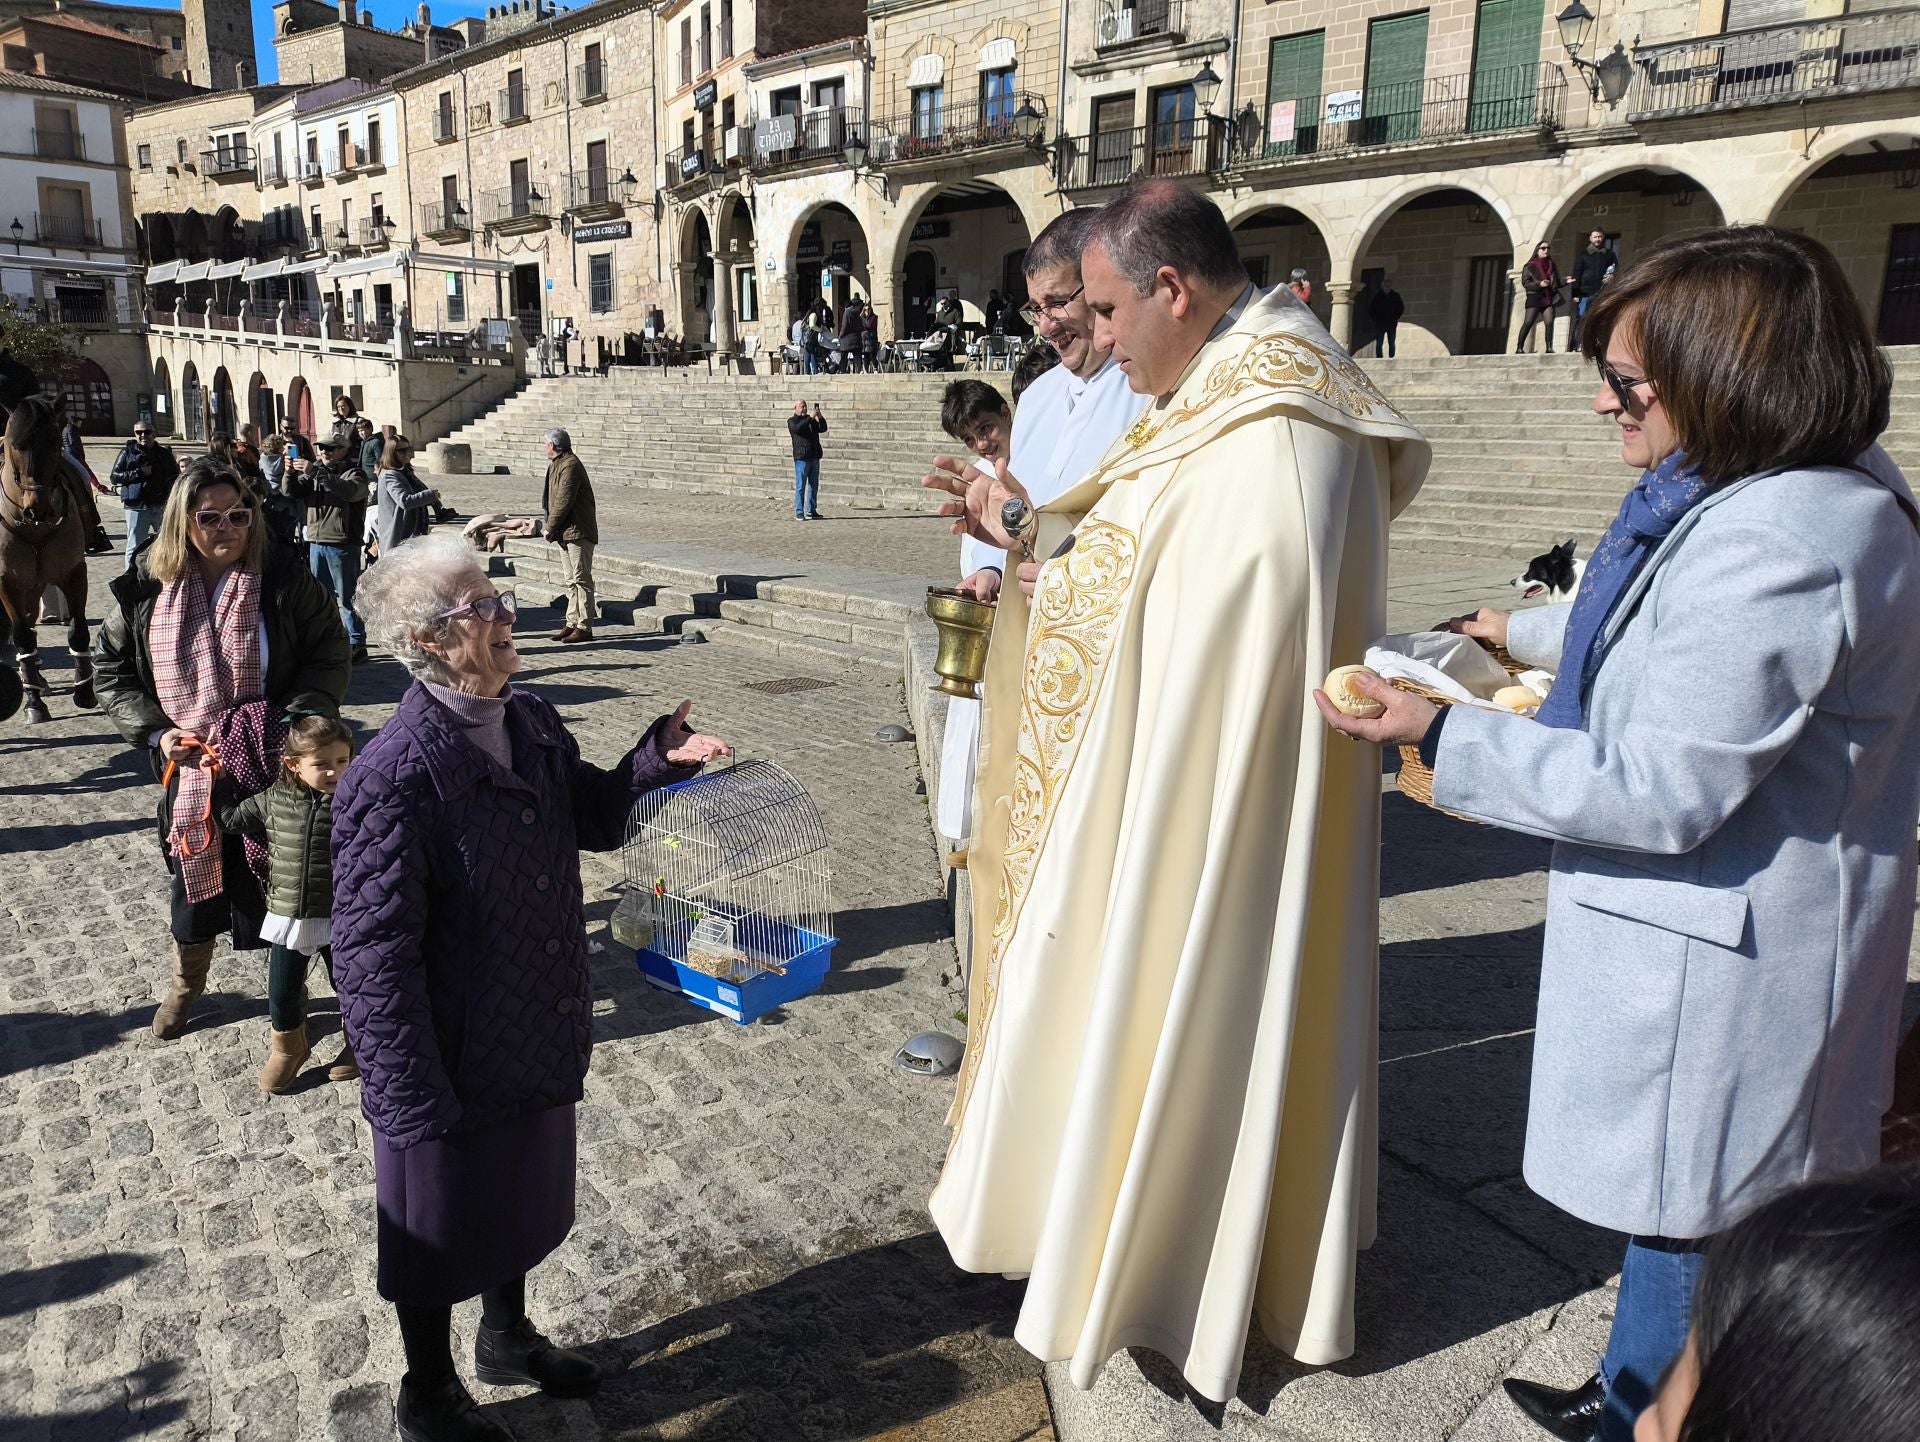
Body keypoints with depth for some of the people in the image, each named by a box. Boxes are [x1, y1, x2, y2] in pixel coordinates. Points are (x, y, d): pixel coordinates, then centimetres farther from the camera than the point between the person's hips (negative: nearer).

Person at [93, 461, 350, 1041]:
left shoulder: (283, 577, -10)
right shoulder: (148, 587, -5)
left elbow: (329, 654, -7)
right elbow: (111, 667, 4)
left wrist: (294, 722, -19)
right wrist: (153, 730, -10)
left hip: (269, 765, -2)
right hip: (187, 765, 2)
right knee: (193, 875, 18)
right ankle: (186, 984, 43)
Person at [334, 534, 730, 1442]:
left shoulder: (533, 724, -4)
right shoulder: (393, 777, -27)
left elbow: (594, 821, 11)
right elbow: (374, 956, -24)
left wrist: (657, 759, -8)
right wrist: (415, 1100, -21)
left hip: (537, 1039, 7)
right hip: (451, 1061, -7)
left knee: (521, 1198, 27)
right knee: (437, 1229, 17)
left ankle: (508, 1339, 54)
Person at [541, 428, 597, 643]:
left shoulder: (570, 466, -15)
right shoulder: (557, 465, 17)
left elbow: (564, 502, -20)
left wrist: (550, 528, -13)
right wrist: (552, 528, 9)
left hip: (578, 532, -10)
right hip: (566, 532, 10)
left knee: (581, 579, -6)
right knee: (572, 581, 12)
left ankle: (584, 627, -4)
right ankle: (572, 623, 18)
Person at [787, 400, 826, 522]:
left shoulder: (811, 420, 20)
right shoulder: (792, 421, 2)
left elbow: (823, 429, 9)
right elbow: (797, 428, -19)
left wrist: (820, 417, -8)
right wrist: (810, 417, -23)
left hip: (814, 457, 6)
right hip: (801, 458, -6)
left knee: (814, 486, 8)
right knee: (800, 486, -6)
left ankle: (811, 512, 14)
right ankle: (799, 513, -4)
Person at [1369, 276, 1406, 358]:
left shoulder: (1396, 296, 4)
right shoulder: (1377, 296, 1)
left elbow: (1401, 309, 9)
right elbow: (1370, 309, 5)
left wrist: (1395, 319, -1)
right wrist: (1375, 319, -3)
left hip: (1392, 325, 1)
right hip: (1379, 324, -1)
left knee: (1392, 344, 2)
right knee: (1379, 345, -4)